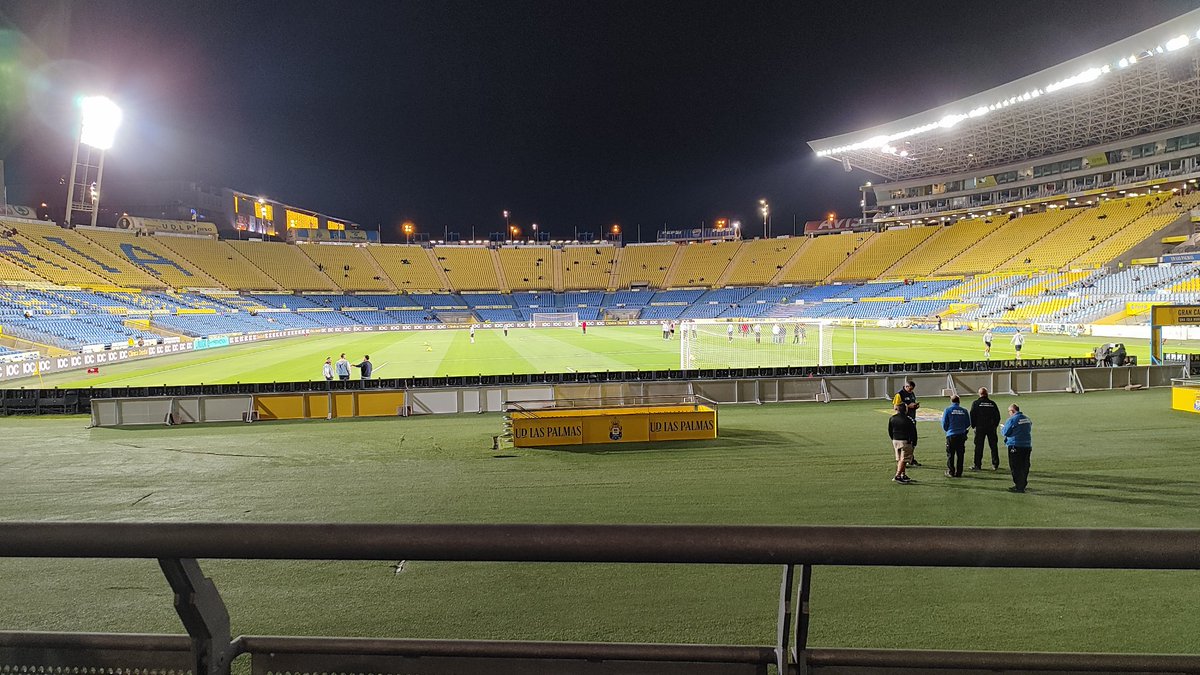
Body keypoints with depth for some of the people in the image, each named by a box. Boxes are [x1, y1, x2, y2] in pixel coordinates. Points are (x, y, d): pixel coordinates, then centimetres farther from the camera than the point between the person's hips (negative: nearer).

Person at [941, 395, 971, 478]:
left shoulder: (947, 410, -5)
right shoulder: (964, 411, 2)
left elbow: (944, 424, -3)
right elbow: (968, 424, 8)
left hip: (951, 435, -2)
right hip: (962, 435, 2)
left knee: (950, 455, 4)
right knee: (960, 455, 8)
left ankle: (950, 472, 4)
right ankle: (959, 473, 10)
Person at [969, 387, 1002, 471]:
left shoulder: (976, 403, -2)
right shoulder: (992, 403, 6)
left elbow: (972, 416, -6)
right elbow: (997, 416, 7)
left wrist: (973, 426, 3)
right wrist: (995, 425, 15)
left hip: (980, 427, -2)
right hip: (991, 428, 2)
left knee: (978, 446, 1)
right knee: (993, 446, 8)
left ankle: (977, 465, 1)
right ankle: (995, 465, 11)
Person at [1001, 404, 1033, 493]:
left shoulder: (1012, 419, -13)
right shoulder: (1027, 419, 11)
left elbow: (1006, 432, -10)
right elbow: (1028, 431, 19)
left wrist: (1002, 428, 11)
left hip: (1016, 446, -7)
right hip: (1027, 446, 7)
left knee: (1016, 468, -1)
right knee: (1024, 467, 14)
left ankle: (1019, 487, -2)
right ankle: (1023, 484, 21)